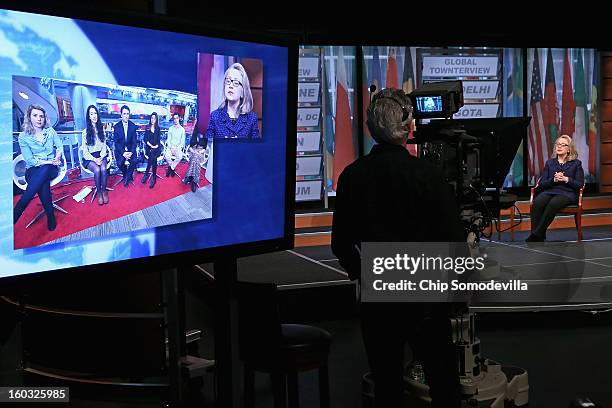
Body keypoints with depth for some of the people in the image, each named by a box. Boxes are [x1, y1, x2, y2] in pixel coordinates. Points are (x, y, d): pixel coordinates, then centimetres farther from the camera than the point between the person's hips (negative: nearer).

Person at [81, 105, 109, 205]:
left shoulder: (101, 130, 9)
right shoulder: (85, 132, -2)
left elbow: (104, 147, 9)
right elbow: (85, 151, -4)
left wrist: (101, 158, -9)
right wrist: (94, 159, -17)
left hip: (101, 156, 2)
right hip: (89, 158, -2)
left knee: (103, 169, -30)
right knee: (97, 170, -32)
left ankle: (104, 191, -17)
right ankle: (99, 193, -18)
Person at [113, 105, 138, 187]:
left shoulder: (133, 126, -1)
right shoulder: (116, 126, -5)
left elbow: (134, 141, 0)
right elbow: (116, 142, -7)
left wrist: (131, 152, -17)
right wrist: (123, 153, -20)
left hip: (130, 149, 1)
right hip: (120, 149, -1)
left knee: (134, 161, -26)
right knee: (120, 163, -26)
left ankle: (127, 178, -3)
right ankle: (128, 175, 6)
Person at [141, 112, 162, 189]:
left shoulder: (158, 129, 10)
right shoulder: (147, 128, 7)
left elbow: (159, 140, 5)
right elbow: (145, 139, 1)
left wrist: (156, 146, -13)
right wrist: (151, 146, -11)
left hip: (156, 148, 1)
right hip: (149, 148, -1)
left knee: (152, 156, -26)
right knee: (154, 159, -23)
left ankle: (146, 174, -13)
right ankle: (153, 178, -20)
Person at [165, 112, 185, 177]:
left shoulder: (182, 129, 4)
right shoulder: (170, 128, 8)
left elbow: (182, 141, 2)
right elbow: (168, 140, 4)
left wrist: (177, 148, -13)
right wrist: (171, 148, -13)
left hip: (178, 147, -1)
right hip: (170, 146, 1)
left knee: (180, 157, -32)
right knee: (167, 156, -29)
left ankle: (170, 168, -11)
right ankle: (172, 168, -3)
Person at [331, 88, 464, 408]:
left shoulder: (351, 175, -2)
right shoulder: (425, 173, -13)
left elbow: (341, 243, 4)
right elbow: (452, 239, -13)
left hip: (376, 297, 3)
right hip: (424, 295, -3)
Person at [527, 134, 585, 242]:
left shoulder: (576, 163, 13)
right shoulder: (549, 163, 20)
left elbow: (580, 184, 6)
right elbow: (541, 184, 13)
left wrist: (566, 179, -11)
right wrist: (553, 180, -7)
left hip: (567, 193, -3)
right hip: (549, 191, 3)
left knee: (553, 204, -38)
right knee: (537, 203, -33)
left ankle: (536, 235, -36)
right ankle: (539, 238, -38)